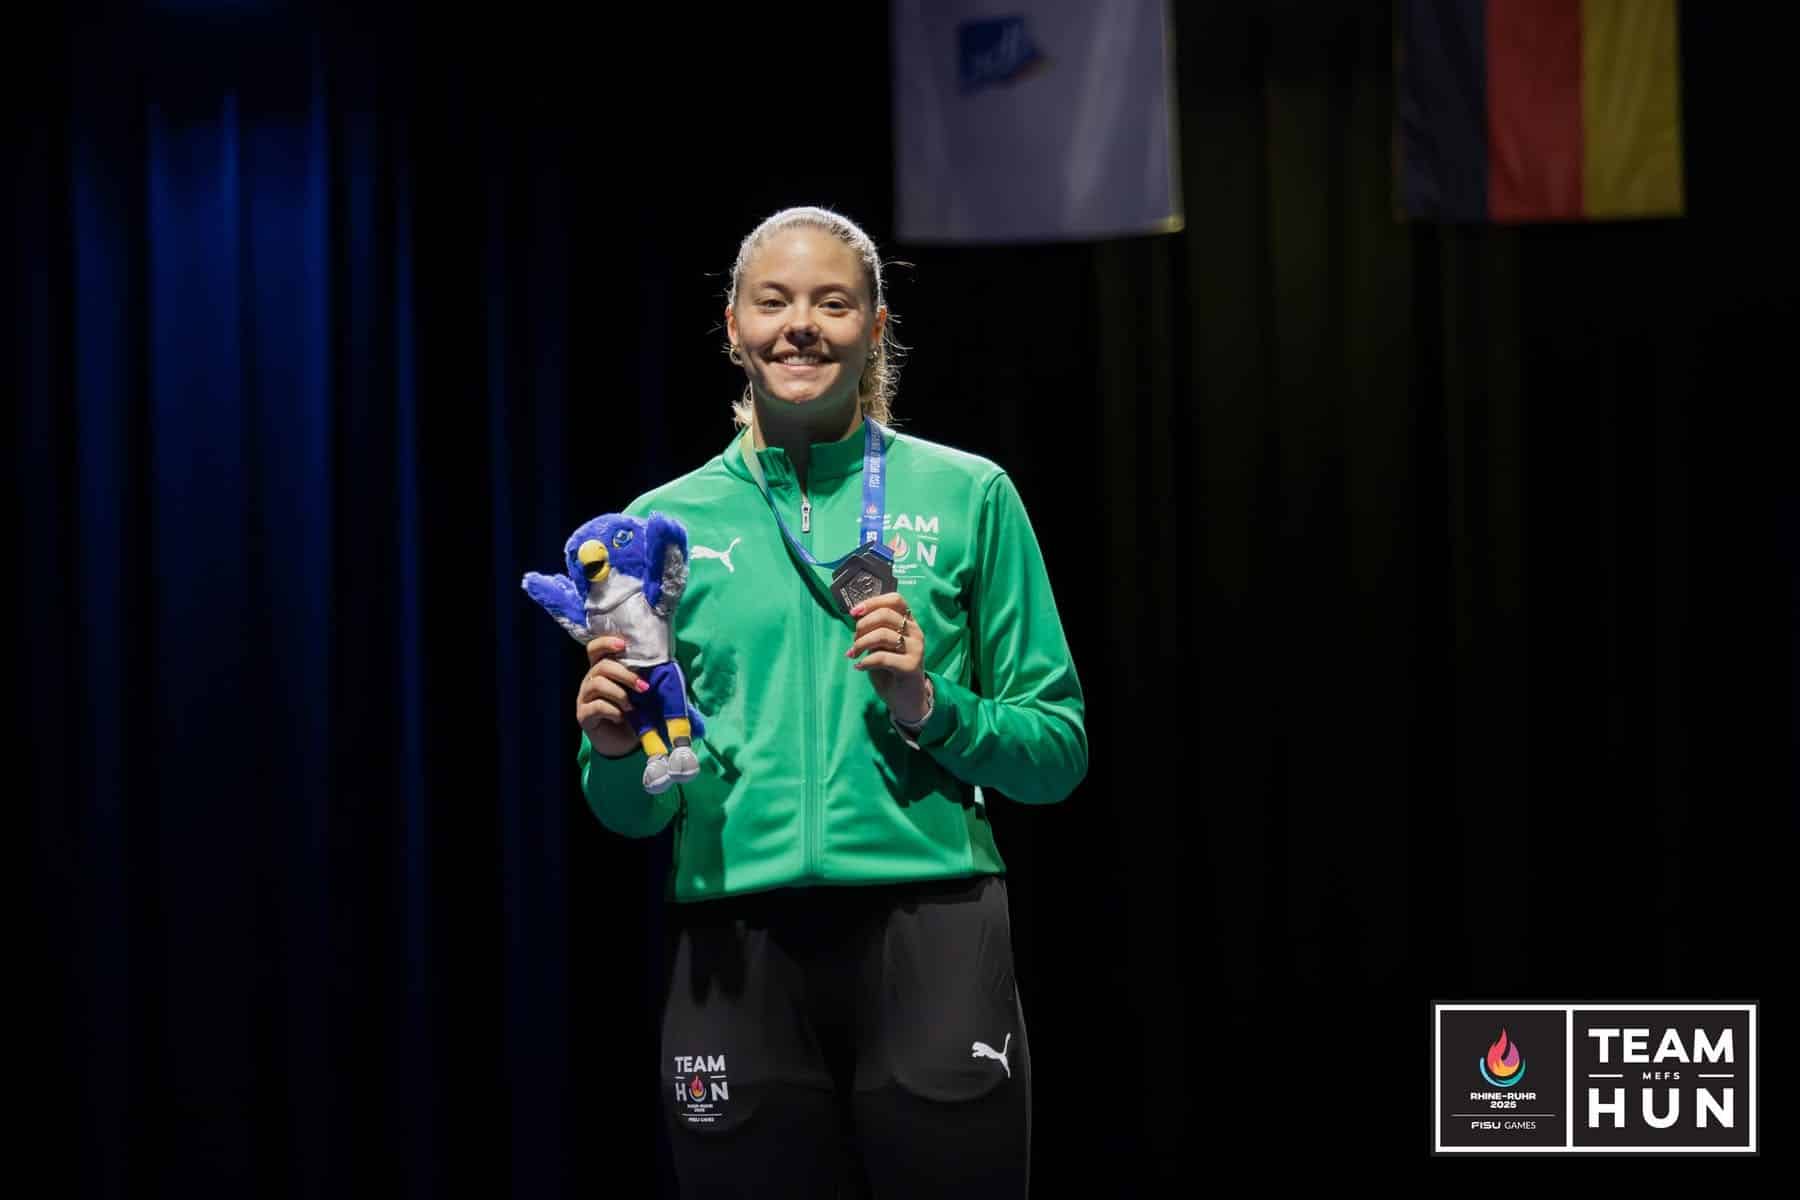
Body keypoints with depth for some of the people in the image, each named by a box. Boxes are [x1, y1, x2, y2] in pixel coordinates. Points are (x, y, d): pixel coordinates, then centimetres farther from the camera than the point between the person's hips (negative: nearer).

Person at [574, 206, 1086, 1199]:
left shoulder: (967, 496, 6)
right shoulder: (666, 523, 10)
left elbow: (1056, 755, 6)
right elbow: (631, 813, 14)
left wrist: (931, 707, -11)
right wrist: (615, 751, -7)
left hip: (929, 936, -1)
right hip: (735, 949, 1)